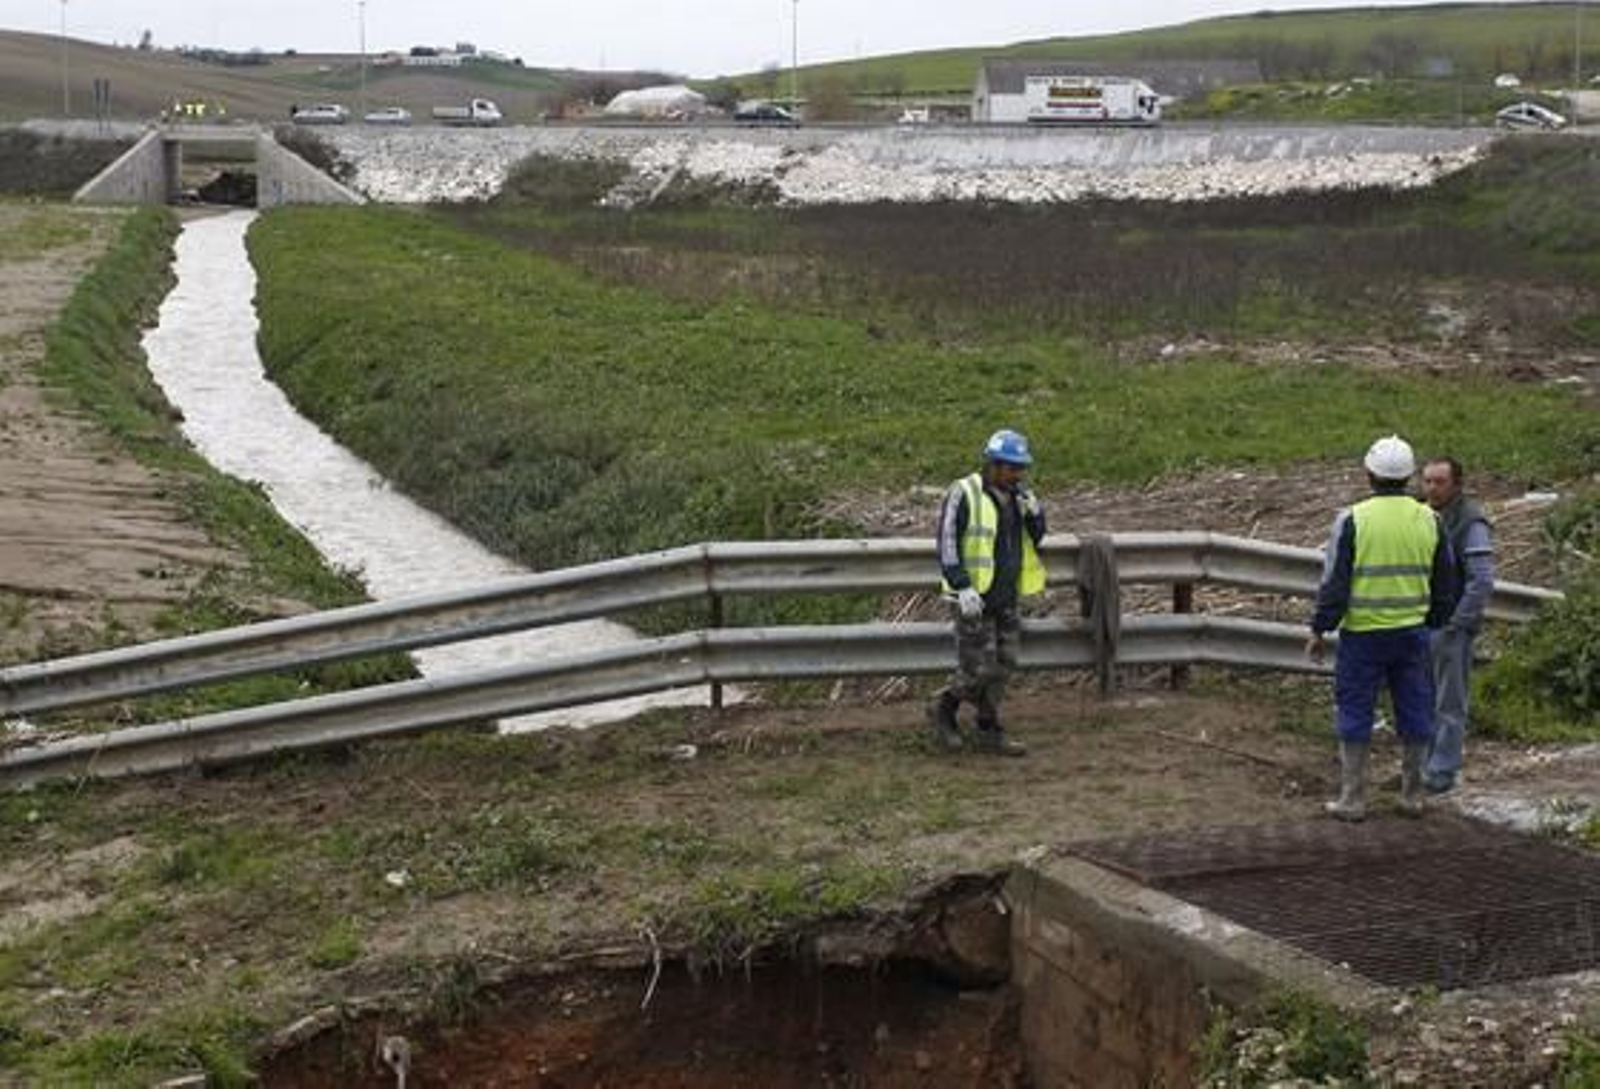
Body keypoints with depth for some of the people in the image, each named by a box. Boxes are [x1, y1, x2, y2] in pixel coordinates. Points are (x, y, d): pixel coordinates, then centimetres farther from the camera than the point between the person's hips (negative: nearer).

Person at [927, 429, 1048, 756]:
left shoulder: (1015, 496, 8)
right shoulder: (964, 494, -13)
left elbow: (1035, 540, 13)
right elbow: (947, 544, -15)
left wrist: (1034, 511, -7)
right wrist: (962, 587, -21)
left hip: (1007, 597, 7)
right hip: (973, 597, -7)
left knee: (1002, 665, 8)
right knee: (978, 669, -6)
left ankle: (988, 732, 19)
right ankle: (943, 709, 18)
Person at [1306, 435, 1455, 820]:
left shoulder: (1352, 520, -11)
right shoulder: (1428, 520, 2)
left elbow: (1334, 582, -10)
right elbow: (1444, 583, 11)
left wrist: (1319, 630, -1)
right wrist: (1433, 622, 23)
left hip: (1362, 633, -3)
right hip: (1412, 632, 4)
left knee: (1355, 714, 5)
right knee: (1414, 713, 12)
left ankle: (1353, 799, 8)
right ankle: (1412, 795, 19)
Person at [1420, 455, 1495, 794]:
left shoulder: (1471, 524, -15)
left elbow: (1483, 581, -19)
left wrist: (1456, 623, -19)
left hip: (1452, 627, -8)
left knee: (1449, 704, 0)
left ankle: (1442, 772, 7)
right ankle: (1421, 765, 23)